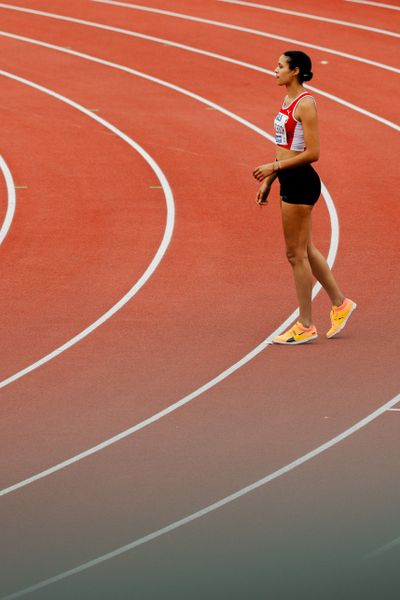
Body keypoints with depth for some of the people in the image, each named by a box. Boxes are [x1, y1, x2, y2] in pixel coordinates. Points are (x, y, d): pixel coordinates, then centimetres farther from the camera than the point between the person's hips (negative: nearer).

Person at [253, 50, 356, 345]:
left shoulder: (305, 104, -17)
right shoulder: (289, 100, 12)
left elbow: (312, 153, -20)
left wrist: (274, 167, -18)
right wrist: (269, 181, 17)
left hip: (301, 182, -10)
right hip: (290, 181, 10)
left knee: (296, 253, -2)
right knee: (305, 249, 17)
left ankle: (305, 326, 5)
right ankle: (340, 304, 29)